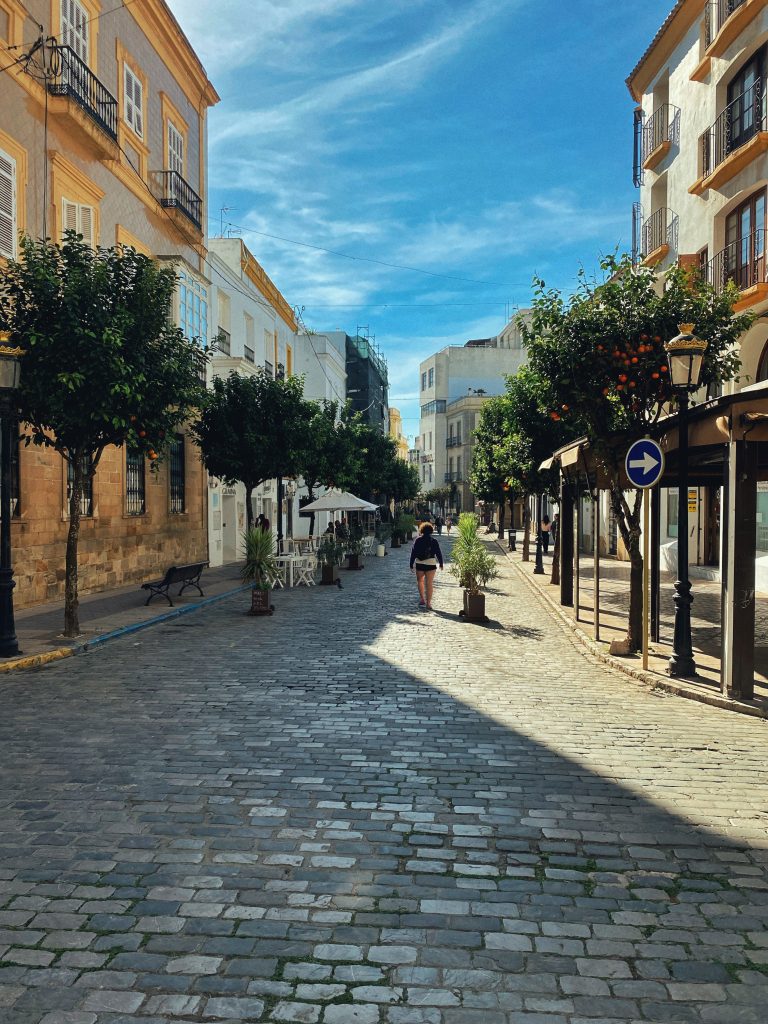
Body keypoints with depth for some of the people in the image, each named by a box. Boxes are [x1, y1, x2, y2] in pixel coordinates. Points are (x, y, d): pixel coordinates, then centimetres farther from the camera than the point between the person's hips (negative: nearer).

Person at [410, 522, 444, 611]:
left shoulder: (418, 540, -2)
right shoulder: (434, 541, 0)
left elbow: (413, 553, -3)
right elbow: (438, 553, 3)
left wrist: (411, 565, 3)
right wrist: (441, 563, 16)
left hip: (419, 563, 0)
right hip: (431, 563, 0)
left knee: (420, 581, 21)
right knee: (429, 583, 2)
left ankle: (422, 599, 12)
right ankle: (428, 603, 1)